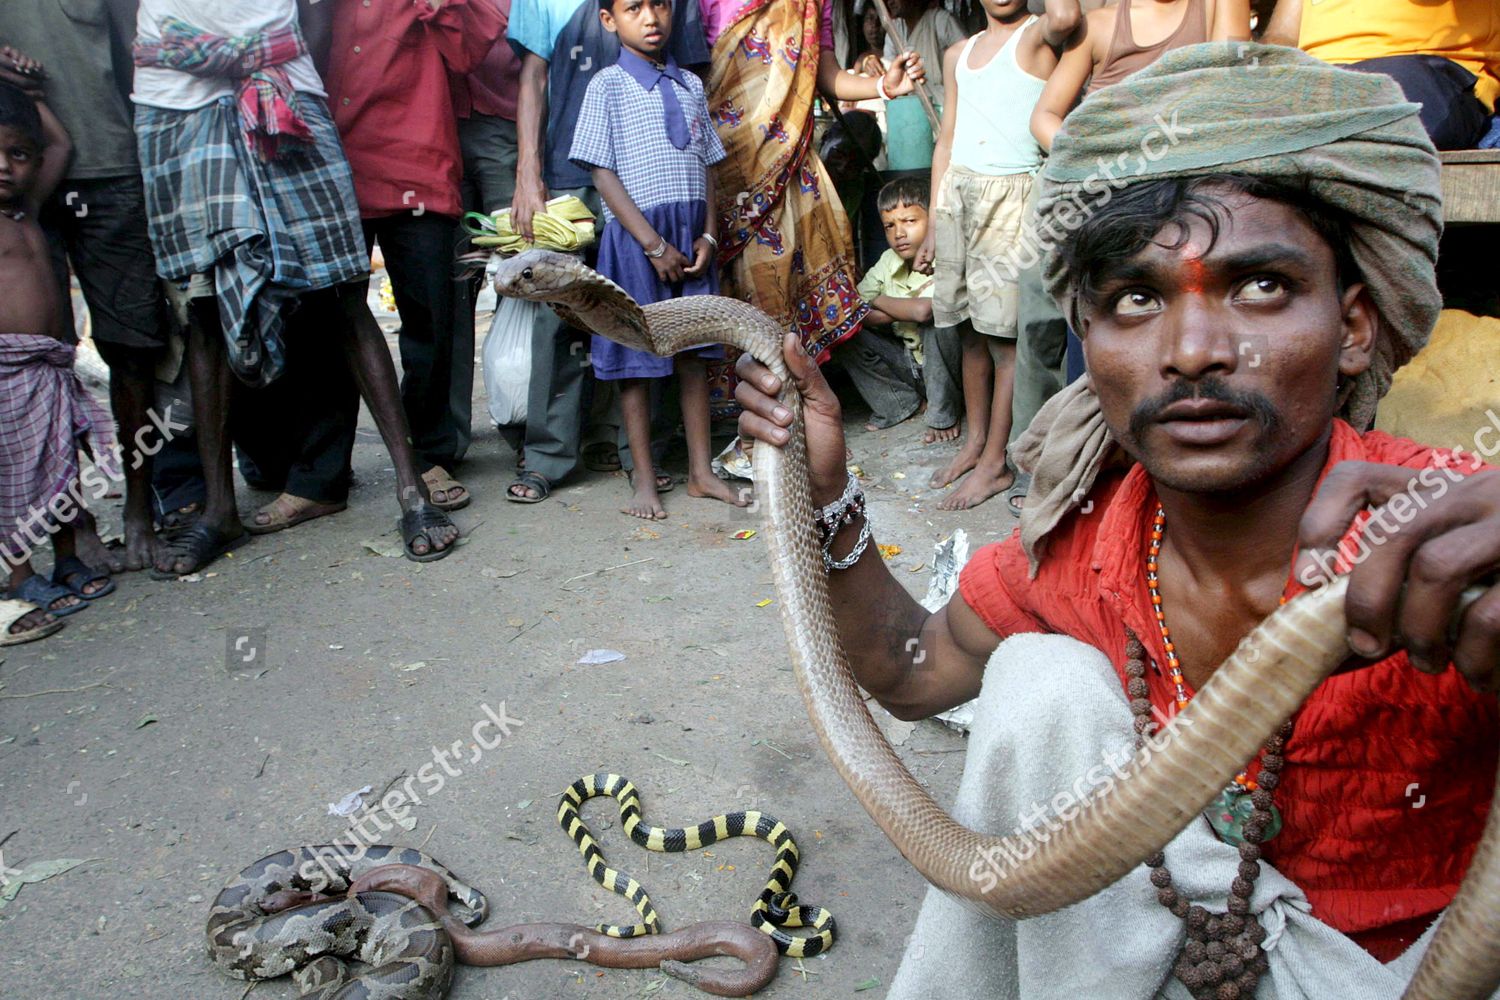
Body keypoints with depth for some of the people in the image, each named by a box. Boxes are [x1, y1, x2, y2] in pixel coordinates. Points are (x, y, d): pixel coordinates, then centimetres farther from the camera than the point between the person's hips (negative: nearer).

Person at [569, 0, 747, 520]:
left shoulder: (690, 86, 13)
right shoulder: (608, 86, -2)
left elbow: (706, 166, 13)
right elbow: (604, 174, -8)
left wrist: (708, 236, -1)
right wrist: (654, 244, -13)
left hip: (691, 236, 5)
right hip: (636, 235, -4)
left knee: (693, 353, 9)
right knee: (636, 360, 1)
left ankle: (701, 471, 18)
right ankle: (644, 480, 12)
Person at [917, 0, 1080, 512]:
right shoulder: (958, 54, 19)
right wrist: (933, 225, 16)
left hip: (1011, 196, -6)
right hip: (957, 192, 6)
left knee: (1003, 333, -4)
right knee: (970, 328, 10)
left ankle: (995, 464, 2)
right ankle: (975, 440, 22)